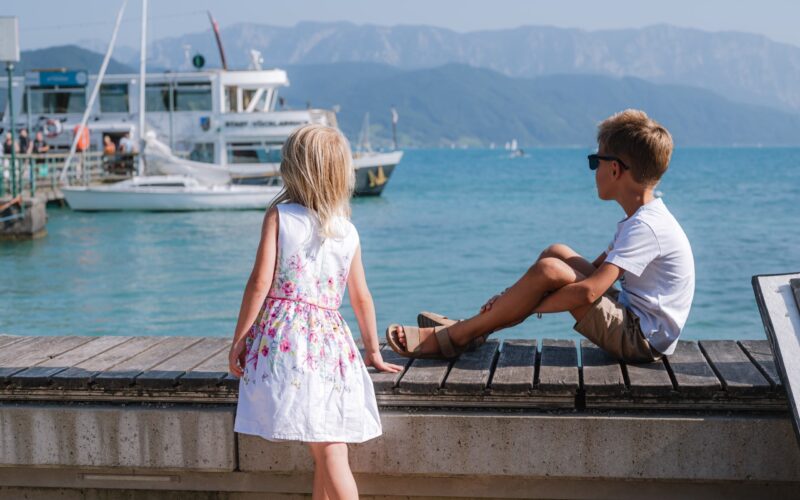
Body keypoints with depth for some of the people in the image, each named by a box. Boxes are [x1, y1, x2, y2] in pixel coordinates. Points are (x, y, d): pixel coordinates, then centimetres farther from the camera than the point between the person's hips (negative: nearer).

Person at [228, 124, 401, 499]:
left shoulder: (279, 216, 2)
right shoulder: (348, 232, 12)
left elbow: (260, 282, -6)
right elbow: (361, 297, 18)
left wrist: (239, 339, 1)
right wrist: (373, 351, 30)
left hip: (284, 334, -3)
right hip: (329, 338, 3)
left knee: (328, 453, -5)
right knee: (329, 451, 5)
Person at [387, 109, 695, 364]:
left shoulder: (644, 226, -21)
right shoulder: (645, 218, 12)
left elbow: (587, 292, -30)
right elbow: (595, 270, 16)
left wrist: (527, 307, -18)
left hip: (641, 339, -10)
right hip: (633, 322, 10)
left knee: (548, 270, -21)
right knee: (556, 253, 10)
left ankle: (450, 338, -10)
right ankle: (473, 329, 7)